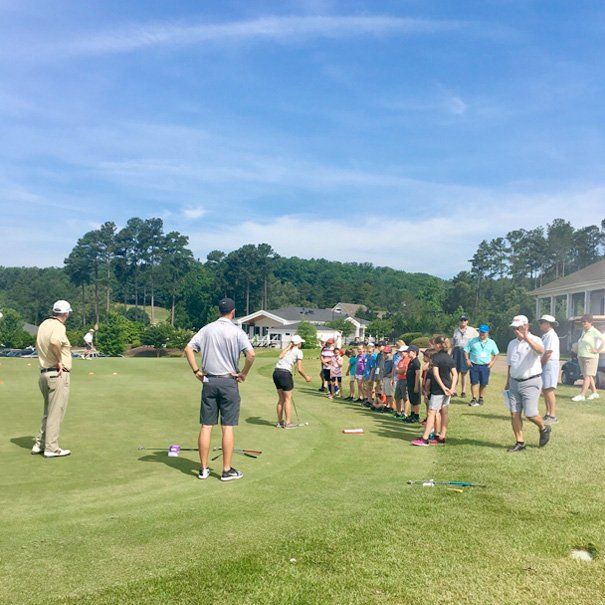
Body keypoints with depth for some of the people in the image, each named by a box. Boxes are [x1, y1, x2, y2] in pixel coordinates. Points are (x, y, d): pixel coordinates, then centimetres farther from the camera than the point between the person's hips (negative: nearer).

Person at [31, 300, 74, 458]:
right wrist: (59, 360, -19)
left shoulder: (43, 324, 12)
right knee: (56, 412, -1)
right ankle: (51, 448, 4)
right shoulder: (59, 326, -14)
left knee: (48, 412, 20)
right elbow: (55, 342, -35)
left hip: (44, 373, 9)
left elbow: (38, 345, 24)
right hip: (58, 374, -9)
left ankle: (39, 444, 25)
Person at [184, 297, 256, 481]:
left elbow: (188, 349, -1)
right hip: (229, 382, -3)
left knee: (206, 427, 7)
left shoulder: (207, 329, 4)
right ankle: (227, 470, 8)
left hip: (209, 381, 3)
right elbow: (251, 354, -18)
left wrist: (196, 371, 4)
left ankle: (204, 469, 13)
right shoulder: (237, 332, -6)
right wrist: (243, 374, -5)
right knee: (227, 428, 2)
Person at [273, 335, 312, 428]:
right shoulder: (299, 351, 1)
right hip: (285, 373, -6)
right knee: (288, 399, 3)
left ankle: (280, 422, 21)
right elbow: (299, 369, -2)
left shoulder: (287, 350, 20)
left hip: (276, 372, 6)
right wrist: (306, 377, 9)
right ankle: (288, 423, 6)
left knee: (281, 399, 15)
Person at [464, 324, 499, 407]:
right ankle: (474, 399, 2)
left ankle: (481, 398, 19)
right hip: (474, 365, -1)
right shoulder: (472, 341, 3)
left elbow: (495, 353, 19)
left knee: (484, 383, 3)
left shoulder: (491, 343, 9)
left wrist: (493, 361, 4)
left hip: (485, 366, 1)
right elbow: (466, 351, 6)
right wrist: (467, 359, -7)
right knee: (474, 382, -4)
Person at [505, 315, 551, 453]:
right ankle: (519, 442, 12)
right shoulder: (512, 344, 11)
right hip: (514, 382, 6)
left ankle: (544, 428, 23)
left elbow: (541, 351, -34)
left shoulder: (534, 340, -8)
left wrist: (526, 338, -45)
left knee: (530, 414, -8)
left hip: (531, 382, -6)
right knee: (514, 414, 2)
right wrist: (508, 383, 22)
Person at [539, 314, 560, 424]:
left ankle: (553, 416, -6)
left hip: (550, 365, -10)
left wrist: (539, 364, -10)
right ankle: (548, 414, 23)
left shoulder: (551, 336, -15)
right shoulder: (545, 335, 16)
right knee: (545, 390, 14)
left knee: (549, 390, -9)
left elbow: (548, 353, -20)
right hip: (544, 365, 10)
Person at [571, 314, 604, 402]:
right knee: (588, 376, 13)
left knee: (587, 376, -9)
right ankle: (595, 393, 23)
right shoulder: (583, 331, 14)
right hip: (581, 357, 8)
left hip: (590, 357, -8)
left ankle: (582, 395, -14)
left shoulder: (594, 332, -10)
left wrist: (598, 350, -17)